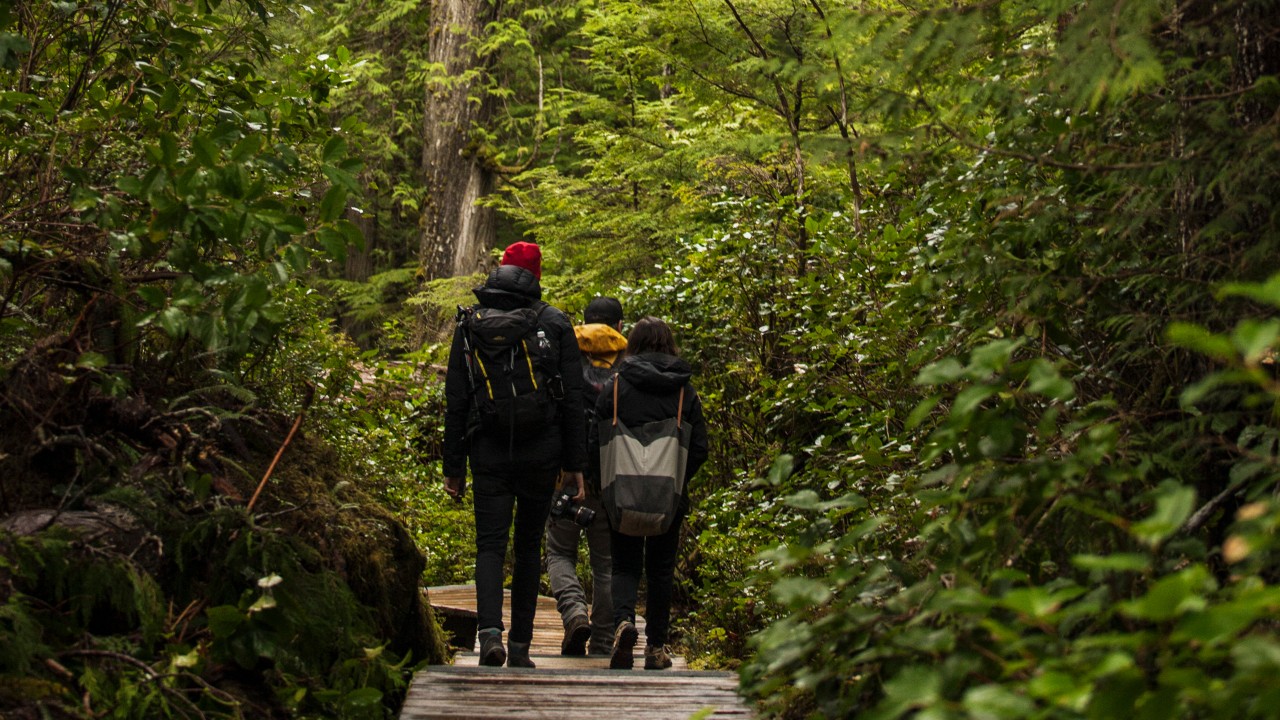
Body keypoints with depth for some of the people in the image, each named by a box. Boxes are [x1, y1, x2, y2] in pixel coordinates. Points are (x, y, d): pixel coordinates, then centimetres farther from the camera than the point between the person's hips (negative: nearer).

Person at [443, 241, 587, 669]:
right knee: (529, 545, 12)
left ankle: (489, 631, -20)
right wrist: (574, 464, 4)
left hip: (489, 453, 0)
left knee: (490, 546, 3)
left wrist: (453, 467, 7)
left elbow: (456, 401, 2)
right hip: (541, 455, 0)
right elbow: (573, 400, -1)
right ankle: (520, 646, 14)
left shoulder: (470, 324, 3)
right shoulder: (556, 324, 1)